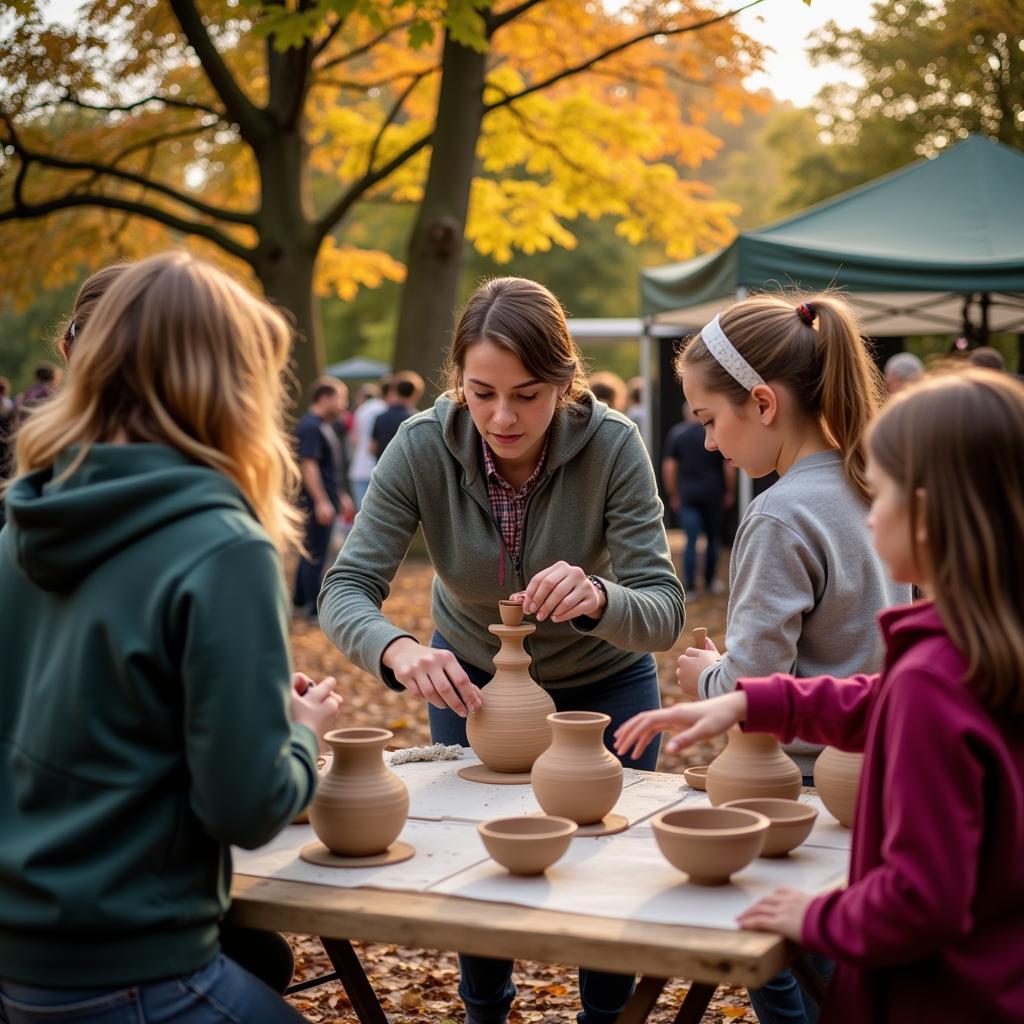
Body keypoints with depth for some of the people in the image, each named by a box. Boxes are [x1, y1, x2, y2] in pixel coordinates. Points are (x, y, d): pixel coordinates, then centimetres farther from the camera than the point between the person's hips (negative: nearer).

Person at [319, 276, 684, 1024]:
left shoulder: (612, 445, -30)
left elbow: (665, 612, -32)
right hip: (473, 678, 1)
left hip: (603, 682, -1)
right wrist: (396, 649, -52)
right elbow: (346, 590, -30)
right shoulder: (423, 446, -28)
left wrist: (598, 598, -55)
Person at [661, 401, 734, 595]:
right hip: (713, 495, 0)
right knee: (712, 539, 15)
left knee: (690, 541, -1)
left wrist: (673, 495, 3)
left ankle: (689, 585, -8)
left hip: (686, 495, 0)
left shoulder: (676, 433, 0)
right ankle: (710, 581, 23)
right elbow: (729, 466, -4)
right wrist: (730, 492, 7)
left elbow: (668, 467, -4)